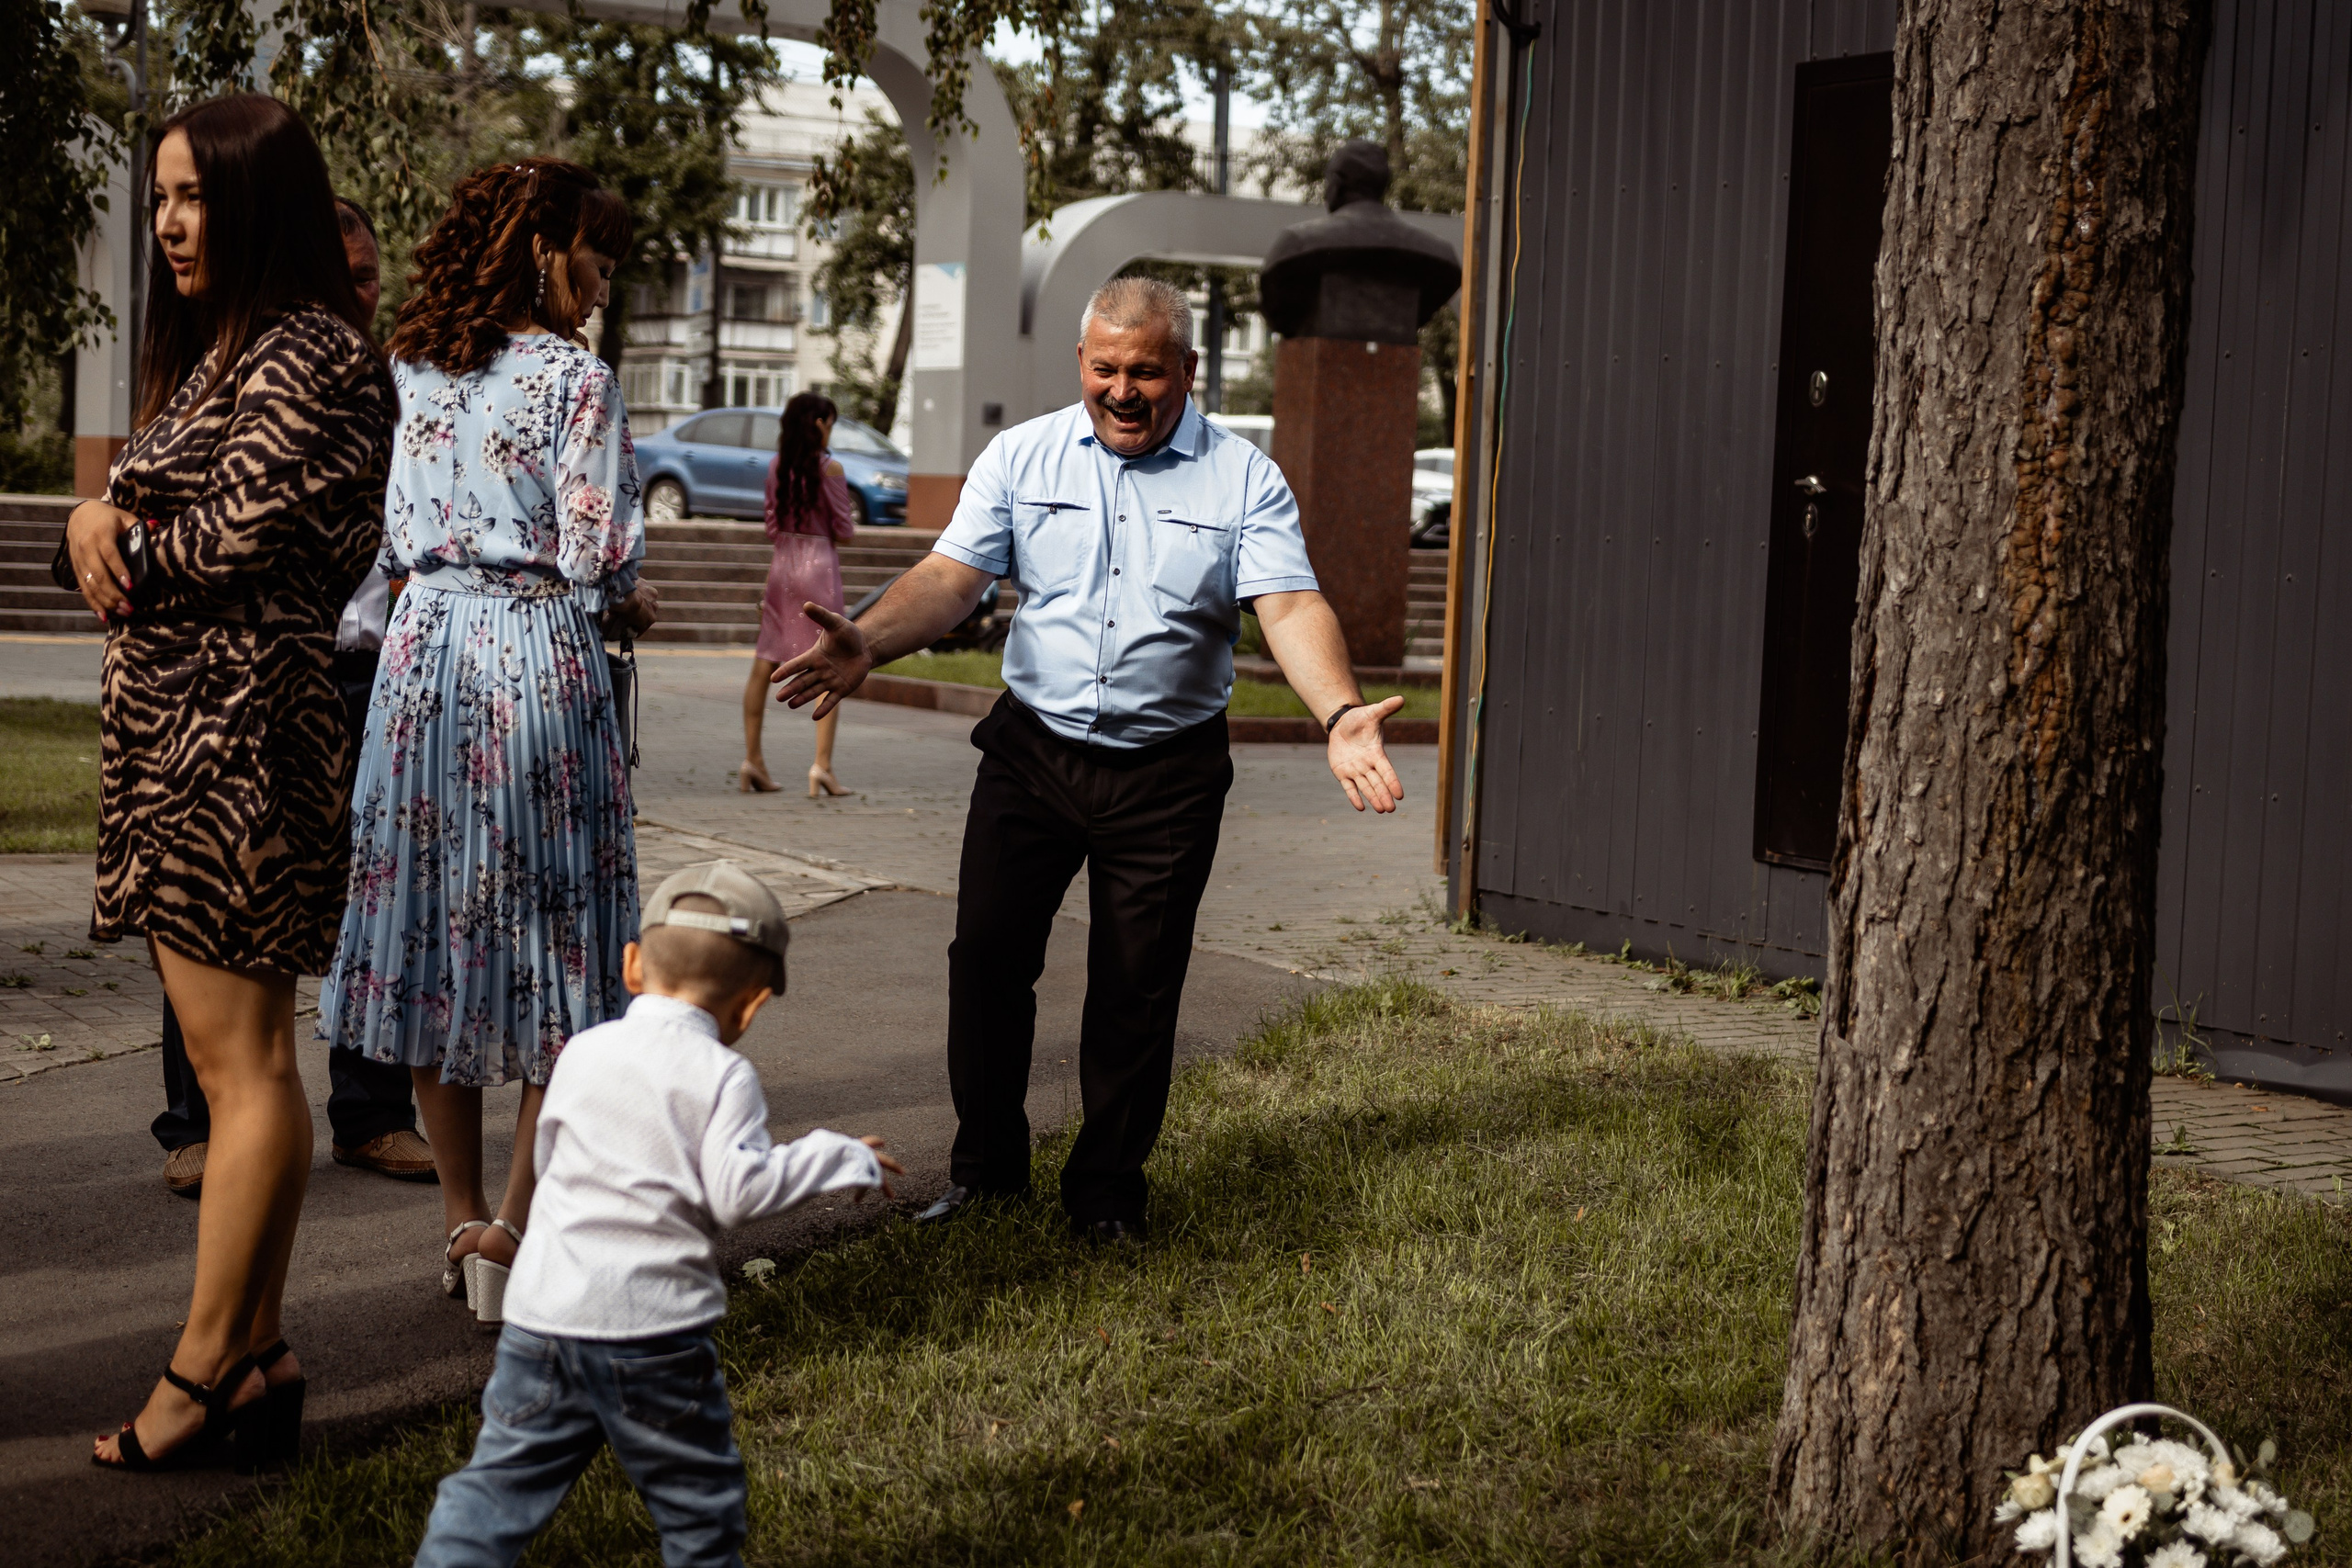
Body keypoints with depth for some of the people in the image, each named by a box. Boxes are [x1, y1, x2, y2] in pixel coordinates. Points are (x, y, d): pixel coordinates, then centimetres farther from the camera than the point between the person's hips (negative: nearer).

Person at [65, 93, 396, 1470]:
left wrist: (120, 540, 2)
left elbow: (231, 543, -17)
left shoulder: (304, 358, -12)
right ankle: (259, 1353, 19)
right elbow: (156, 506, 17)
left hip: (234, 733, -10)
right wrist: (102, 513, -6)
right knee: (246, 1057, 12)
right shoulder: (222, 350, 19)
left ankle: (205, 1369, 1)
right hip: (189, 733, 10)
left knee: (242, 1060, -5)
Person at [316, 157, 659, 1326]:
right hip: (539, 662, -6)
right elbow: (594, 558, -13)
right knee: (549, 937, 3)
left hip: (423, 652, 6)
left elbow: (393, 536, 12)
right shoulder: (574, 380, -10)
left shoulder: (411, 370, 8)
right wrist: (628, 605, 7)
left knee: (434, 925, 10)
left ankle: (462, 1220, 17)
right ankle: (519, 1224, 3)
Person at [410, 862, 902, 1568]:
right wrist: (841, 1158, -4)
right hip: (653, 1324, -4)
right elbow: (738, 1191, -15)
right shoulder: (722, 1076, -6)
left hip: (542, 1308, 4)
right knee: (697, 1494, 10)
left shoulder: (583, 1051, 9)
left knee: (504, 1474, 11)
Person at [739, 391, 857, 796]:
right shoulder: (829, 468, -10)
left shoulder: (777, 467, 6)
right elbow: (845, 532, -8)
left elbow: (773, 528, 9)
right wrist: (851, 521, 13)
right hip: (819, 565, -5)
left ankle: (753, 758, 9)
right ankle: (822, 764, -9)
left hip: (782, 562, 5)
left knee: (764, 665, 9)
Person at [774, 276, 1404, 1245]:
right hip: (1031, 752, 1)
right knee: (987, 954, -1)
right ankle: (985, 1167, 19)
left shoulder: (1243, 478, -1)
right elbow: (952, 576, -5)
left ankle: (1107, 1191, 21)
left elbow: (1290, 608, -12)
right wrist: (866, 644, -25)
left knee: (1137, 990, 5)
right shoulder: (1022, 457, 4)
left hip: (1168, 774, -1)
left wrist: (1340, 713, -31)